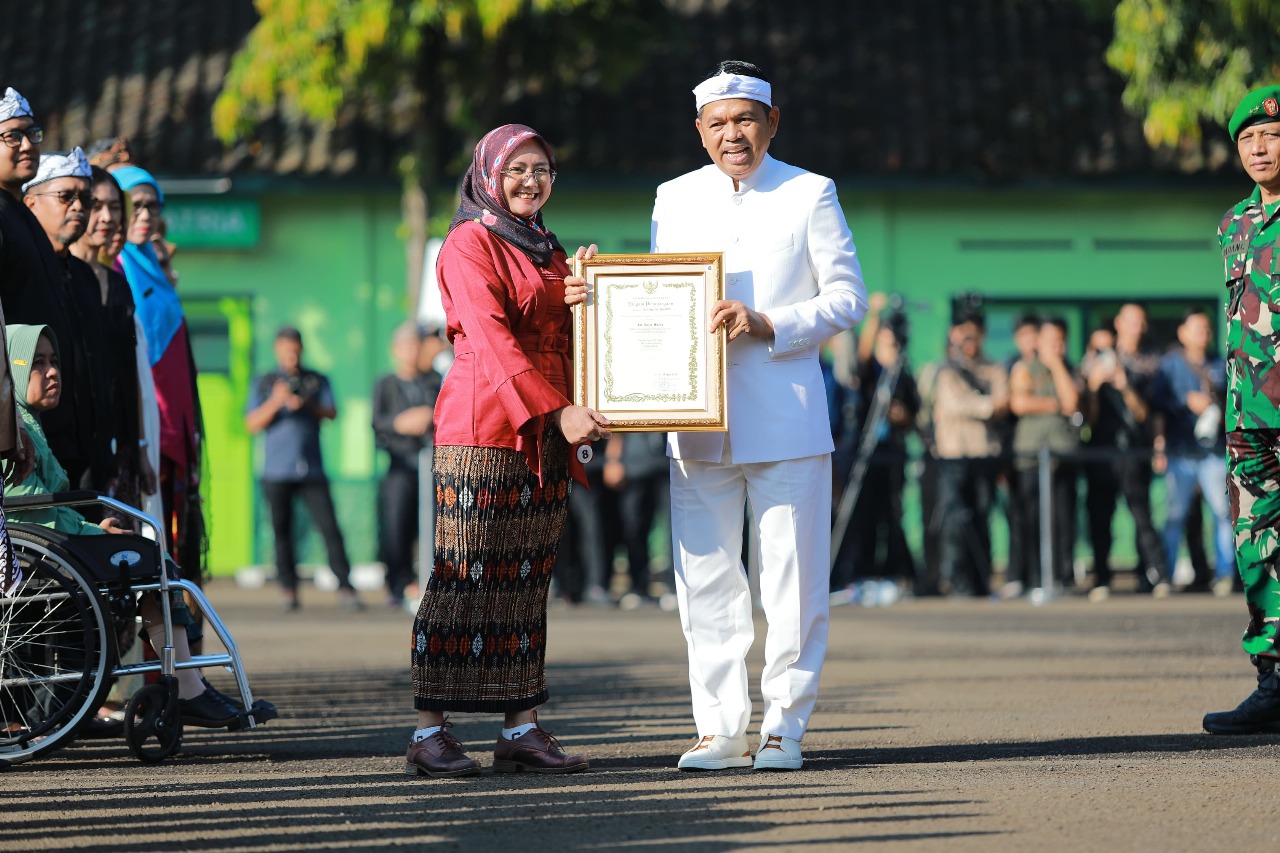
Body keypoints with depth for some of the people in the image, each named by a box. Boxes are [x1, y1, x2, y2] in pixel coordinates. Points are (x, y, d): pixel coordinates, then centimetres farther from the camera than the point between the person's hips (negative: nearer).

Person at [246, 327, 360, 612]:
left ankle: (345, 588, -9)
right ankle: (288, 589, 5)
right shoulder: (264, 383, 12)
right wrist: (275, 402, -13)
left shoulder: (317, 381, 14)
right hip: (277, 471, 0)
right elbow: (253, 424, 3)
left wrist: (307, 405, -19)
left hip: (312, 469, 0)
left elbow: (331, 413, 0)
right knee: (282, 531, -2)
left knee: (329, 527, -8)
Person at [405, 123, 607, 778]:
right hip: (483, 431, -8)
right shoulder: (471, 244, -5)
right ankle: (430, 732, -6)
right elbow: (493, 340, -15)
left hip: (545, 434, 8)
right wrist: (558, 411, -22)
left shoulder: (546, 251, 20)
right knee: (463, 576, -7)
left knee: (527, 579, 5)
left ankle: (522, 729, 4)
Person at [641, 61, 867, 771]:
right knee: (705, 579, 1)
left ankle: (784, 726, 6)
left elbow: (848, 298, 0)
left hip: (786, 416, -3)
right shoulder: (674, 199, 14)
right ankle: (721, 728, 7)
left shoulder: (810, 195, 3)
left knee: (793, 579, -1)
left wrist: (766, 325, -14)